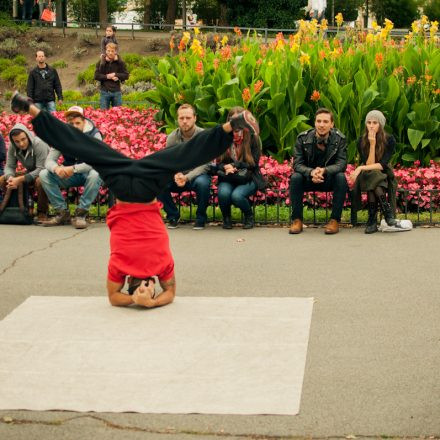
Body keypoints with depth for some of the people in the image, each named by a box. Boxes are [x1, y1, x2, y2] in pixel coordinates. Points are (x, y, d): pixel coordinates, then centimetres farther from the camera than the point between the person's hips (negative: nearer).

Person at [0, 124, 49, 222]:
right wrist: (10, 177, -30)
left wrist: (20, 179, -36)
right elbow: (9, 166, -5)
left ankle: (42, 213, -20)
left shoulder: (39, 144, -28)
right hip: (30, 172, 6)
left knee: (40, 181, -41)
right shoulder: (12, 147, -10)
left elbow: (41, 169, -30)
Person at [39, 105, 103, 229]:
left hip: (87, 173, -4)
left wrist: (74, 168, -35)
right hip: (69, 176, 4)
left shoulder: (94, 135, -15)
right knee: (44, 174, -17)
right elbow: (49, 160, -7)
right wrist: (56, 168, -32)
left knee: (95, 175, -38)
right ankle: (63, 213, -11)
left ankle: (80, 214, -26)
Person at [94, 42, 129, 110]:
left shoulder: (120, 63, 4)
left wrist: (116, 75, -11)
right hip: (105, 92, -1)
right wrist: (107, 77, -13)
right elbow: (96, 76, -4)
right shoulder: (101, 63, 3)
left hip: (116, 92, 1)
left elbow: (126, 75, 0)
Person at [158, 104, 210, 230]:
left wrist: (187, 177, -30)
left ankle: (200, 218, -12)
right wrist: (176, 175, -24)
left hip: (197, 175, -3)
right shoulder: (172, 137, -3)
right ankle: (173, 216, -2)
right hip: (177, 176, 3)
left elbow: (204, 164, -16)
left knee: (202, 183, -38)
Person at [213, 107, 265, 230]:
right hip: (227, 178, 2)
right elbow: (219, 163, 8)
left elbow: (253, 163, -3)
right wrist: (225, 167, -16)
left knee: (237, 195, -32)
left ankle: (249, 216, 1)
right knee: (223, 192, -32)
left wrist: (235, 166, -15)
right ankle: (226, 218, 0)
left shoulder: (252, 137, 0)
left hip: (248, 178, -2)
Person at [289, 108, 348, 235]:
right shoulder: (303, 138, -11)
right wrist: (311, 172, -37)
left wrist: (324, 170, -39)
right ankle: (297, 220, -20)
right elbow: (297, 164, -14)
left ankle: (335, 220, -23)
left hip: (330, 179, 0)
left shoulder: (340, 139, -11)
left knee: (341, 177, -31)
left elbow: (342, 164, -19)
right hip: (308, 179, 1)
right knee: (295, 177, -29)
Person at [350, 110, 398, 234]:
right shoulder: (362, 142, -5)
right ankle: (387, 212, -35)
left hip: (384, 176, -1)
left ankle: (372, 220, -38)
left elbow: (382, 165, -17)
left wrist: (361, 168, -25)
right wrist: (372, 144, -23)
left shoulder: (389, 140, -8)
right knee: (371, 175, -36)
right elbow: (368, 164, -16)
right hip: (367, 177, 1)